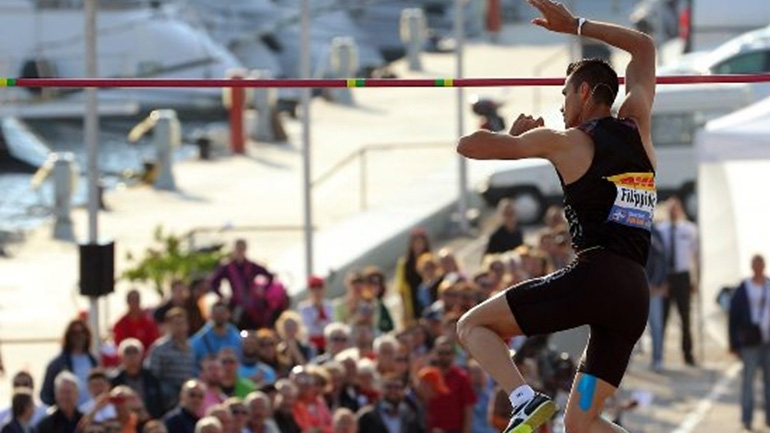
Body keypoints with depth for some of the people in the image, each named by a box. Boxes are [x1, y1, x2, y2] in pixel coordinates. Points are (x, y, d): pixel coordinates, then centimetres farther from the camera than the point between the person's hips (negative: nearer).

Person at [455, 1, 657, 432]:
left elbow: (469, 145, 8)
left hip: (593, 277, -6)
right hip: (636, 295, 6)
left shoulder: (564, 141, 5)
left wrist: (517, 135, 26)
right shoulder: (637, 128, 18)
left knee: (473, 325, 9)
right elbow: (644, 47, 35)